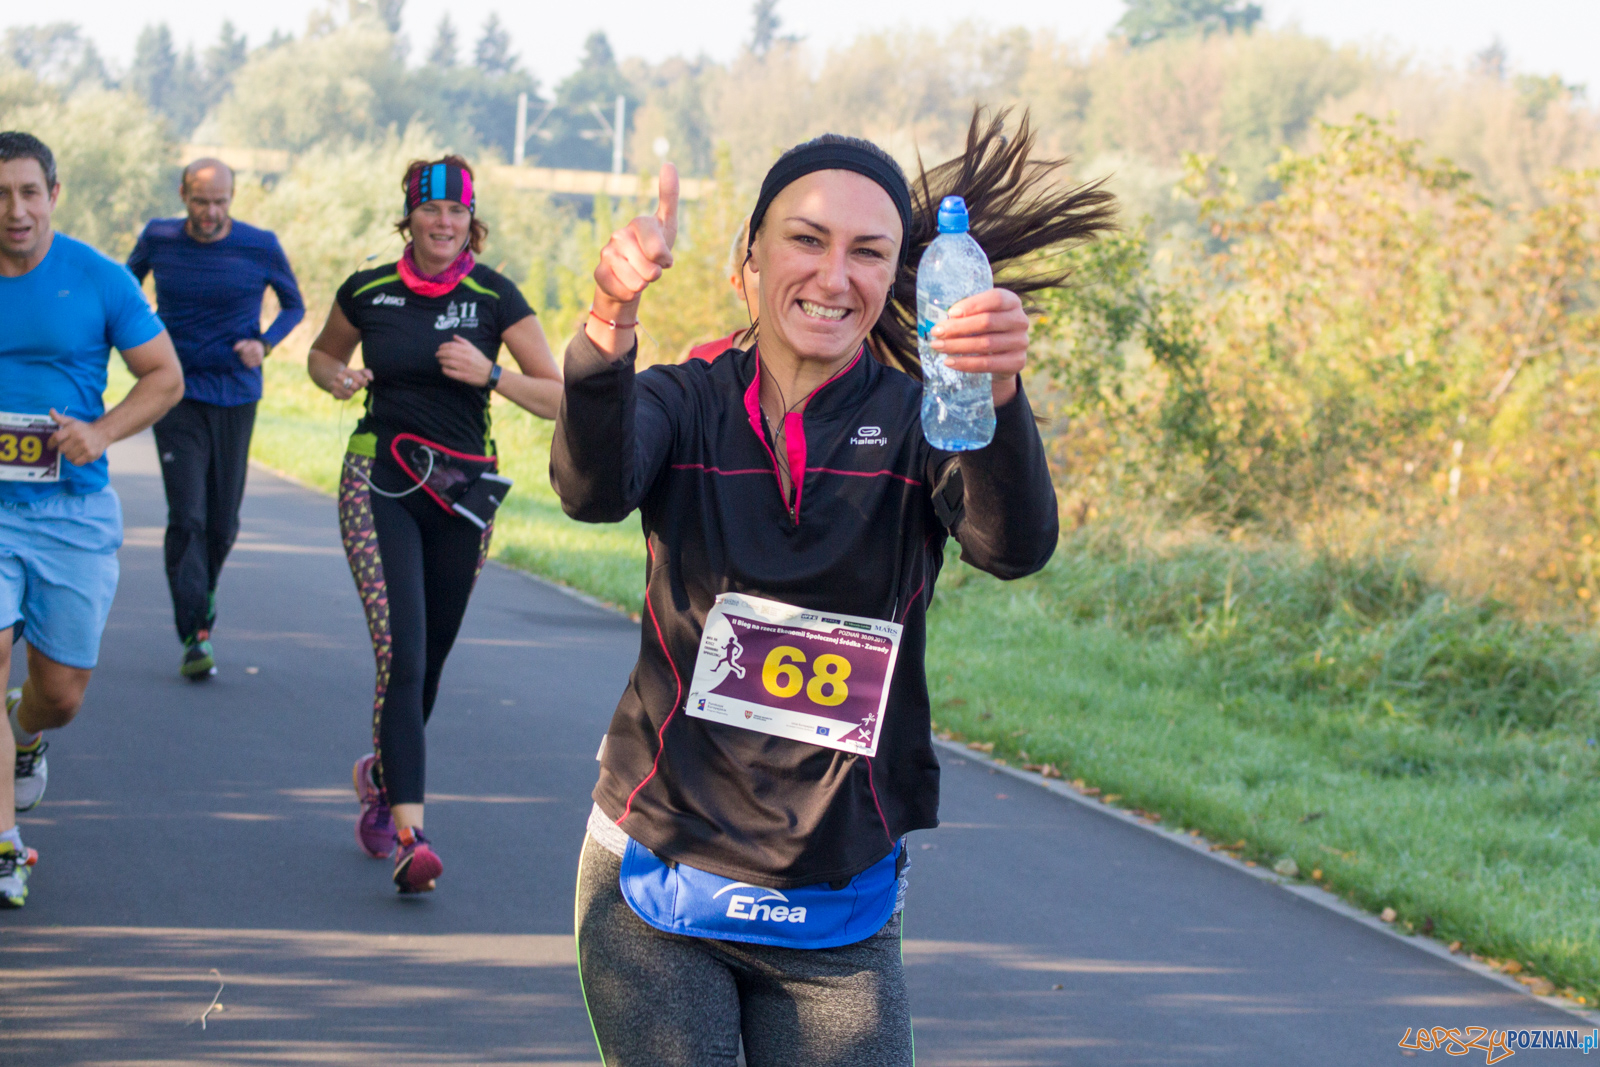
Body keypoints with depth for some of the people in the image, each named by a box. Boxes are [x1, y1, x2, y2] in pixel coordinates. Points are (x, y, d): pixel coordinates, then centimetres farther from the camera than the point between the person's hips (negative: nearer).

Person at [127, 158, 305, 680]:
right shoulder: (158, 239, -2)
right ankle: (194, 637, -11)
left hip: (236, 396, 1)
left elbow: (294, 306, 9)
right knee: (186, 516, -13)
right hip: (177, 396, -1)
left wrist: (264, 343, -10)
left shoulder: (260, 247, -5)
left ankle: (203, 594, 38)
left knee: (223, 522, 8)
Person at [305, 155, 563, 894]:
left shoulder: (495, 298, -3)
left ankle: (381, 776, 41)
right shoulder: (367, 293, 1)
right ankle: (408, 833, -20)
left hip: (462, 492, 2)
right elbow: (321, 355, 19)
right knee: (401, 655, -16)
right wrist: (337, 379, -3)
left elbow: (558, 397, -2)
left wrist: (489, 374, -18)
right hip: (380, 483, -1)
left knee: (429, 664, 12)